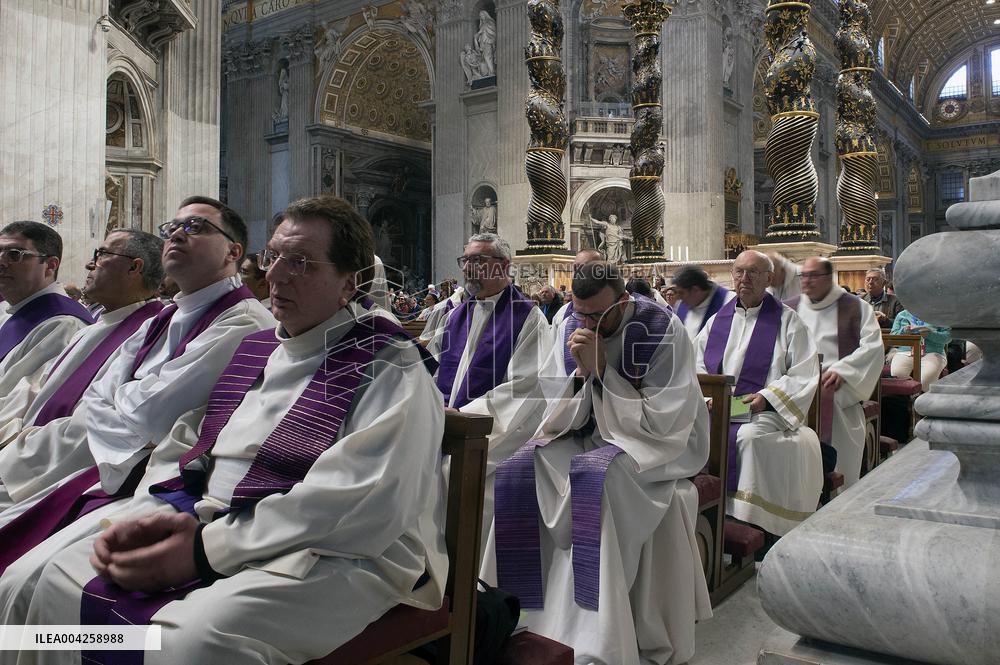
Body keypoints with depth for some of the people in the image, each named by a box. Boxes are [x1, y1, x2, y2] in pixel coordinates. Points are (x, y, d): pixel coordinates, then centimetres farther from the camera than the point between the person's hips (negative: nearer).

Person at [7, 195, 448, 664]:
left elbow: (361, 501, -20)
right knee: (63, 579, -4)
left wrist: (207, 548, -20)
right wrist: (146, 516, -2)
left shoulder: (390, 368, -8)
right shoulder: (253, 350, 19)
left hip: (334, 555, -7)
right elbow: (181, 446, 20)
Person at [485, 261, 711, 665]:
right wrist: (581, 371, -21)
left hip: (658, 445, -4)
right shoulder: (570, 329, -2)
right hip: (592, 438, 5)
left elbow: (658, 420, -19)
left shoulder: (663, 330, -15)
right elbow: (561, 418, -2)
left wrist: (601, 369, -23)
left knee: (596, 476, -34)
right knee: (523, 472, -21)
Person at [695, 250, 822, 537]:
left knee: (745, 437, -35)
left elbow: (804, 374, -1)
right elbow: (697, 363, 17)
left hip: (765, 410, -4)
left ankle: (745, 521, -23)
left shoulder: (787, 320, 6)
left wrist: (766, 396, -14)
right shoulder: (718, 320, 18)